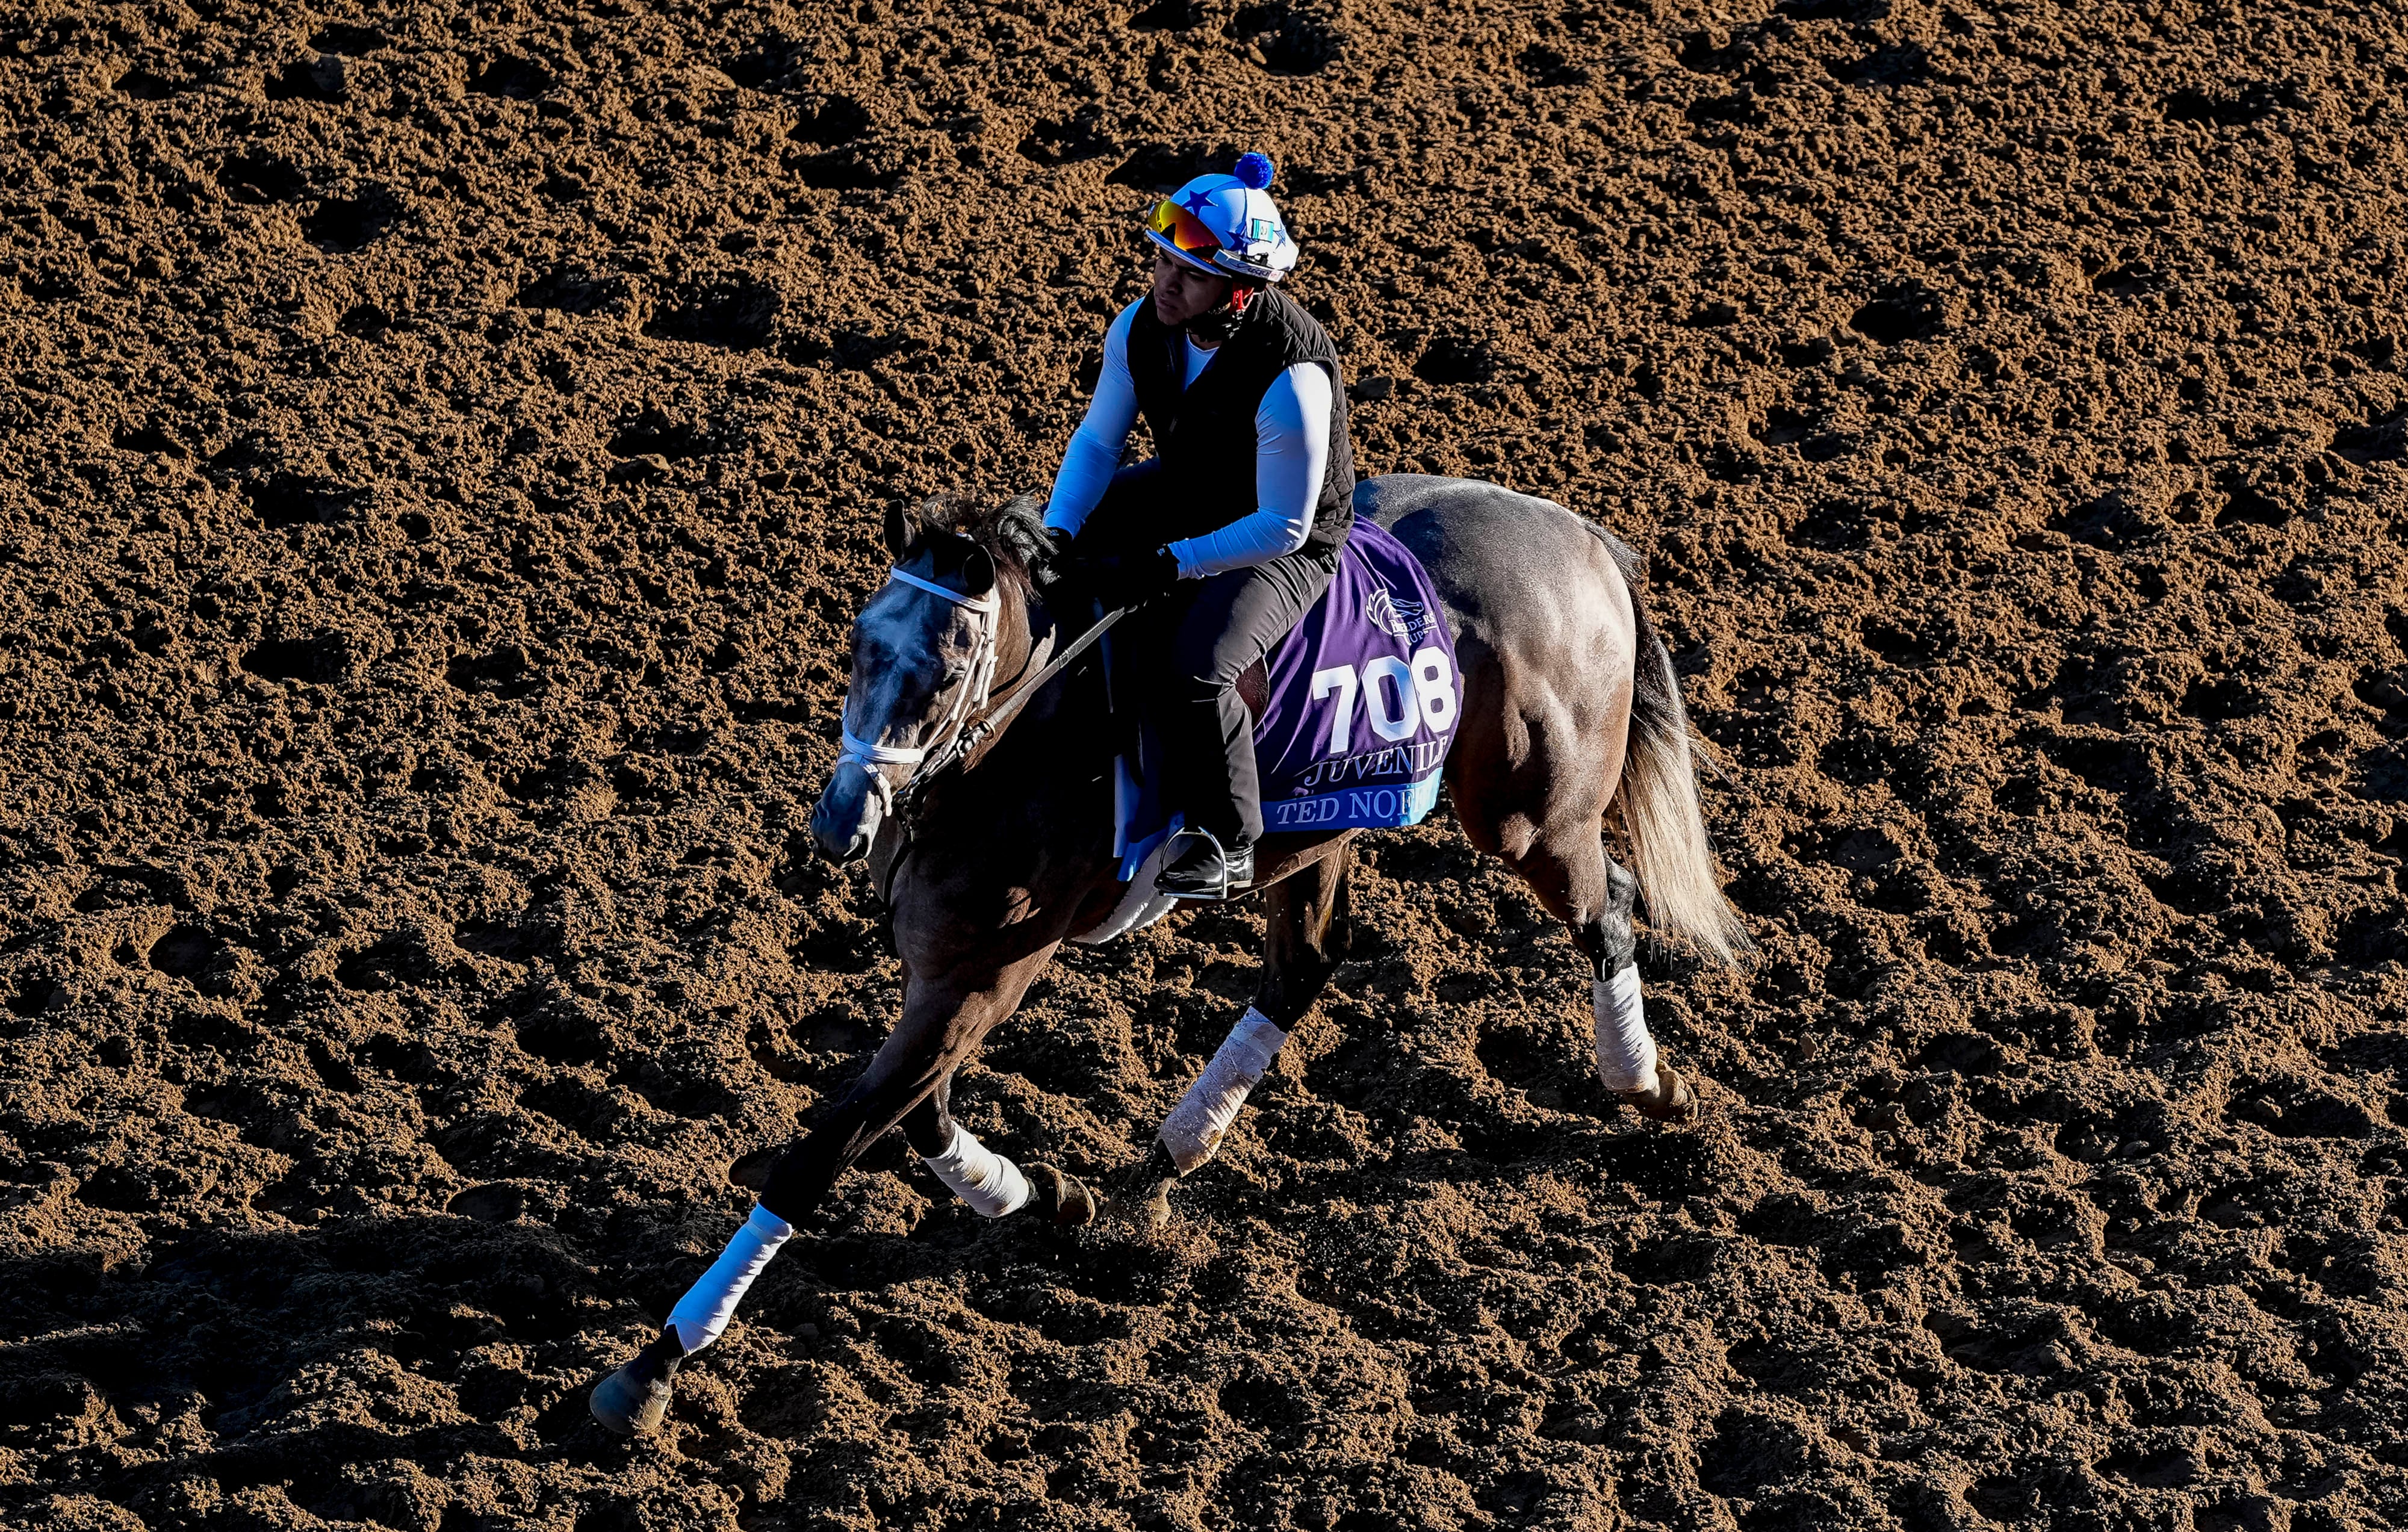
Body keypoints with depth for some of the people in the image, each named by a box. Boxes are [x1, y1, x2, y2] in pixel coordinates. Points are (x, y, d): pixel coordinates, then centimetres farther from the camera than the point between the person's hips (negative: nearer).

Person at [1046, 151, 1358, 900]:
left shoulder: (1291, 378, -36)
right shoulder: (1141, 330, -16)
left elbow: (1282, 527, -29)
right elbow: (1097, 443, -1)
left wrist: (1169, 564, -32)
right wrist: (1057, 536, -16)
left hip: (1281, 545, -8)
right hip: (1181, 492, 8)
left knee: (1198, 670, -30)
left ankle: (1226, 845, -7)